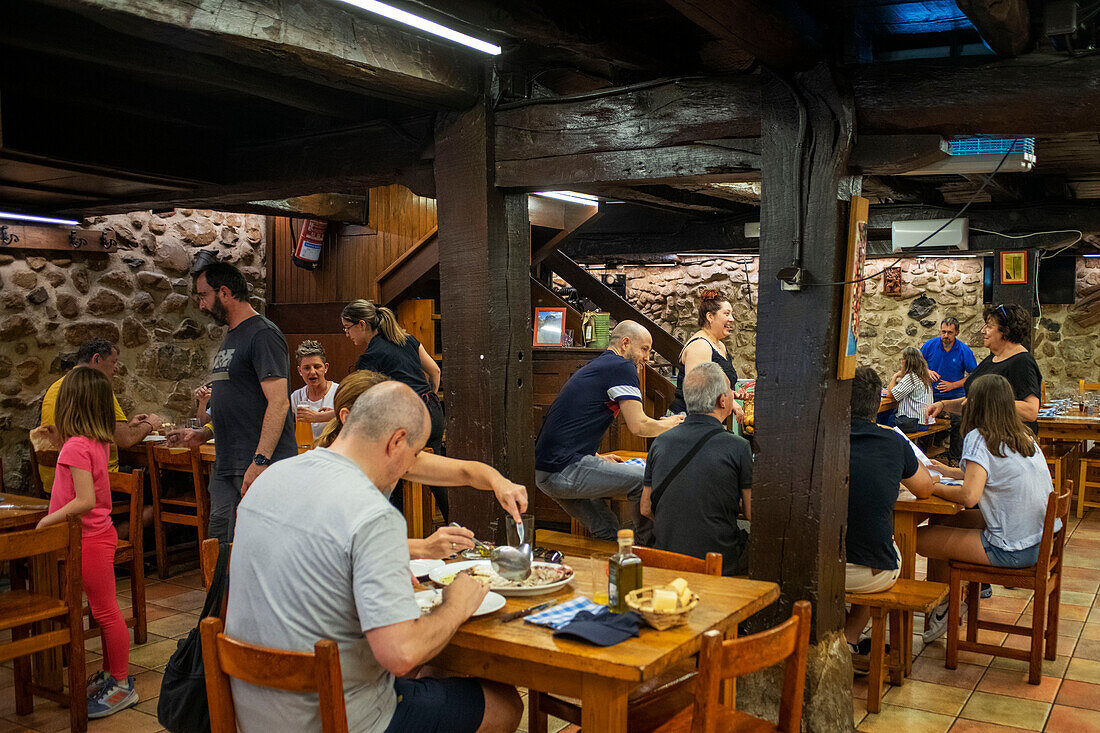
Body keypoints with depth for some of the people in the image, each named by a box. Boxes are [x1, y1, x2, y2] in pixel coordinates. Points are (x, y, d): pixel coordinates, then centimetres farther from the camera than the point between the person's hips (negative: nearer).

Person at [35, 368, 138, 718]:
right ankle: (110, 673, 31)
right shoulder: (98, 442, 5)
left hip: (90, 539, -9)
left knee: (105, 611, 0)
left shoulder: (76, 446, -21)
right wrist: (62, 441, 17)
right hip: (98, 533, 9)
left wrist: (48, 520, -17)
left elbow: (85, 500, -27)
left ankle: (122, 686, 10)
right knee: (104, 610, 18)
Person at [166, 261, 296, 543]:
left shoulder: (263, 334, -9)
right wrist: (204, 435, 17)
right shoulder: (230, 339, 22)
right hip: (225, 468, 10)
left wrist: (261, 460, -25)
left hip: (261, 468, -10)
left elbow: (278, 403, -19)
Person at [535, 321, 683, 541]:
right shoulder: (622, 367, -5)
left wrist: (598, 458, 25)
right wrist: (669, 424, 12)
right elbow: (638, 426, -8)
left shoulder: (593, 367, 24)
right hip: (565, 471, -11)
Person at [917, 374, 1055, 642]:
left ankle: (945, 605, 23)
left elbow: (969, 496, -25)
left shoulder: (978, 438, -14)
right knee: (952, 520, 23)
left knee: (919, 538, 0)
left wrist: (935, 487, -9)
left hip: (1012, 550, -9)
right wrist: (949, 472, 29)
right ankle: (939, 602, 30)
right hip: (1044, 538, 9)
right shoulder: (1025, 436, 10)